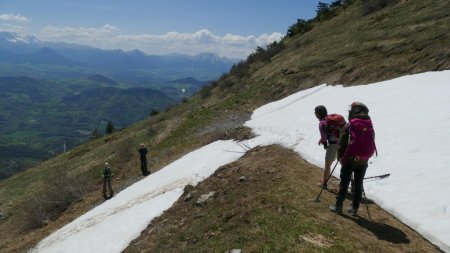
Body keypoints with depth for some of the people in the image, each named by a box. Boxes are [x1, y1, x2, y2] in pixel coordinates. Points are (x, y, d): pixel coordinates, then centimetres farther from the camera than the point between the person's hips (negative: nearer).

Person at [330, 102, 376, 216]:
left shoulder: (348, 126, -8)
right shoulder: (370, 127, 3)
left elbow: (342, 144, -5)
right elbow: (372, 145, 8)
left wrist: (340, 157, 8)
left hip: (349, 160, -3)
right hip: (363, 161, 3)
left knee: (344, 184, 6)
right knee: (358, 185, 12)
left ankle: (338, 206, 12)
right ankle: (354, 208, 19)